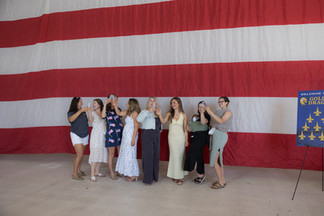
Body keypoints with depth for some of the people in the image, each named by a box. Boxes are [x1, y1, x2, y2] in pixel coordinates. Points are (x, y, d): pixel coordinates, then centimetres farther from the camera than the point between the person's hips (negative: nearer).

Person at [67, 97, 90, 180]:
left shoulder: (83, 112, 3)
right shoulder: (71, 113, -8)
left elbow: (89, 120, 6)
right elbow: (71, 119, -32)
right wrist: (80, 110, -34)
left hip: (85, 135, 5)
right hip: (76, 135, -5)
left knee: (81, 154, 10)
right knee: (79, 154, -13)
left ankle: (79, 170, 26)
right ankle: (74, 174, -5)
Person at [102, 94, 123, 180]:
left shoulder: (118, 109, 11)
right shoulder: (107, 110, -2)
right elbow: (103, 116, -25)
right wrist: (105, 104, -24)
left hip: (119, 134, 4)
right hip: (110, 134, -4)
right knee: (111, 154, 4)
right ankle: (112, 173, 16)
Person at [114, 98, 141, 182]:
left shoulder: (135, 113, -12)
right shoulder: (128, 112, 13)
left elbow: (136, 126, -17)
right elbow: (119, 113, 27)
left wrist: (133, 139, -20)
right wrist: (115, 105, 17)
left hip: (131, 136, -9)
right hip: (125, 136, 9)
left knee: (130, 155, -3)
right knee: (125, 154, 12)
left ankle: (134, 175, 7)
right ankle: (129, 173, 22)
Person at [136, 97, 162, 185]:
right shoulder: (145, 112, 1)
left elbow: (160, 124, 17)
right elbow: (138, 119, -18)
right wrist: (148, 111, -22)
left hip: (156, 135, 5)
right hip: (147, 134, -5)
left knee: (156, 155, 7)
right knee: (148, 155, -6)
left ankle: (154, 176, 21)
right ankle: (147, 179, 1)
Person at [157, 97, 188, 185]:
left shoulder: (183, 115, 3)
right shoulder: (169, 114, 4)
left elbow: (185, 128, 5)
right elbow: (163, 121, -13)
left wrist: (186, 140, 4)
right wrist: (159, 114, -30)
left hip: (180, 137, 0)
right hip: (172, 137, 0)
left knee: (180, 156, 2)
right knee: (174, 156, 1)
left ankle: (180, 176, 9)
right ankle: (175, 175, 12)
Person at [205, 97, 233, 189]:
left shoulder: (228, 112, -5)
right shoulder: (219, 112, 18)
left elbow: (221, 121, -22)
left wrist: (210, 112, -24)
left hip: (220, 135, -8)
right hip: (216, 135, 8)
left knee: (214, 160, -8)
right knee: (218, 159, 13)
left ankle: (221, 183, 1)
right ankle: (222, 180, 24)